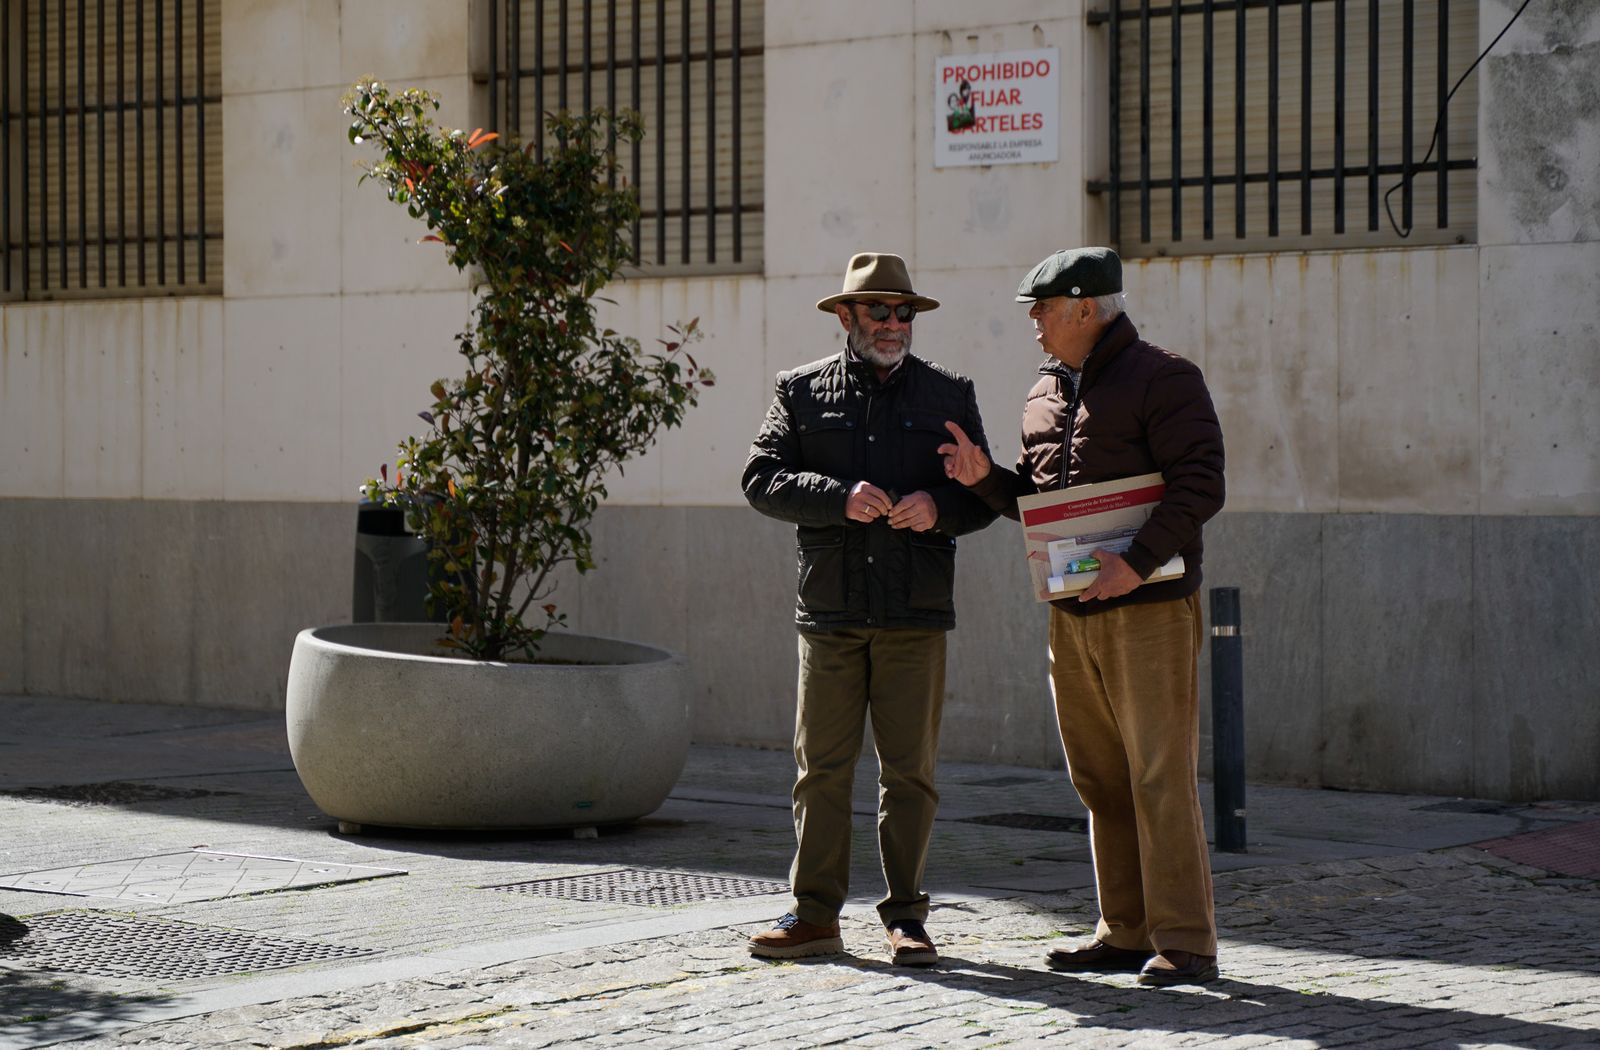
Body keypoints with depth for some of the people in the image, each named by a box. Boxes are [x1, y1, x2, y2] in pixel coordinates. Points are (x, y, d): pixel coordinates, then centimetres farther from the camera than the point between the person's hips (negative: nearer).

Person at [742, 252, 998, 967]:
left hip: (915, 613, 0)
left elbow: (983, 496, 10)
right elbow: (761, 478, 0)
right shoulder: (802, 390, 10)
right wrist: (839, 498, -15)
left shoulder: (948, 395, 12)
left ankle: (905, 916, 10)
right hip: (829, 611, 0)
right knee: (821, 765, 0)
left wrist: (938, 507, -12)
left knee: (910, 768, 1)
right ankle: (815, 915, 7)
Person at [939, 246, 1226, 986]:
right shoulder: (1045, 395, 17)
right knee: (1099, 779, 9)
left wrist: (1139, 562, -23)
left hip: (1149, 606, -8)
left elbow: (1198, 485, -14)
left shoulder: (1162, 378, -6)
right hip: (1072, 612, 8)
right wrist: (984, 477, 3)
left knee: (1160, 776, -9)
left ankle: (1184, 943, -5)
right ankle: (1126, 933, 17)